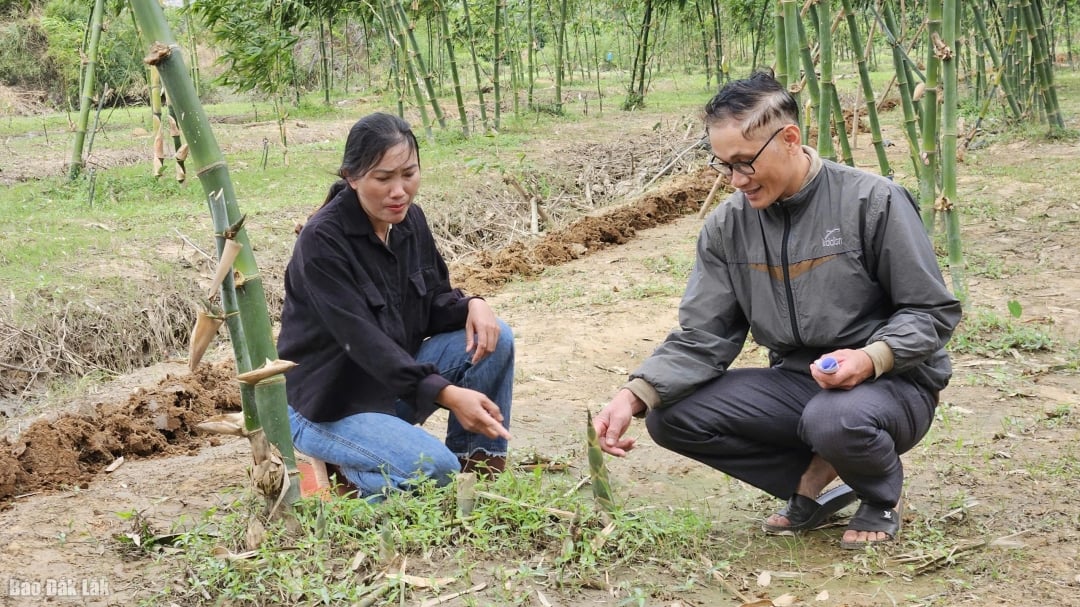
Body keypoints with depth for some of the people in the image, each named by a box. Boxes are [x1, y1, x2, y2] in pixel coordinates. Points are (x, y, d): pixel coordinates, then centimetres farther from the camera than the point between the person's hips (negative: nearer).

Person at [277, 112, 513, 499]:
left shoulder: (409, 220, -1)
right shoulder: (322, 240, -23)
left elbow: (432, 304, 7)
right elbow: (361, 339, -29)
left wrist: (472, 306, -17)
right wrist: (445, 393, -38)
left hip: (397, 374, 7)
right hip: (331, 404, -7)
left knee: (494, 339, -10)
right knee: (435, 469, -28)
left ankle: (478, 464, 2)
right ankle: (345, 467, 1)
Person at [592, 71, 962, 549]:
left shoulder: (871, 201, -14)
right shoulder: (727, 226, -1)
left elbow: (932, 312, -8)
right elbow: (700, 338, -3)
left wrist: (872, 358, -28)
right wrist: (633, 396, -21)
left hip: (891, 382, -4)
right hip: (795, 383, 5)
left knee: (837, 419, -39)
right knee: (672, 416, -14)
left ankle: (880, 497, -1)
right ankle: (815, 477, 1)